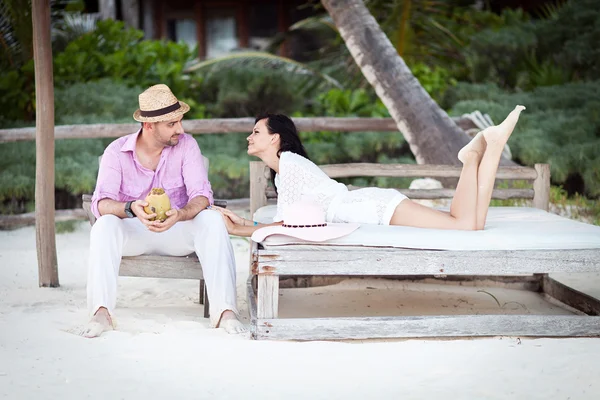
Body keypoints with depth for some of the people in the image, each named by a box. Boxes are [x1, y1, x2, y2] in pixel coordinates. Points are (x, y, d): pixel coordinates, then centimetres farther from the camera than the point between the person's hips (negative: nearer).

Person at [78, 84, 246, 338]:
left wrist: (179, 215, -39)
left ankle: (225, 310, -35)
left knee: (213, 221, -29)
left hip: (177, 232, 1)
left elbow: (202, 195, -15)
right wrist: (131, 209, -42)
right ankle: (101, 313, -37)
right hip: (133, 233, 0)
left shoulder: (186, 145, -6)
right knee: (104, 225, -32)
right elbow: (101, 203, -19)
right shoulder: (116, 152, -8)